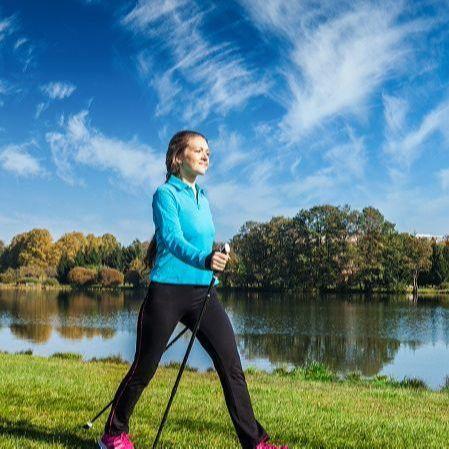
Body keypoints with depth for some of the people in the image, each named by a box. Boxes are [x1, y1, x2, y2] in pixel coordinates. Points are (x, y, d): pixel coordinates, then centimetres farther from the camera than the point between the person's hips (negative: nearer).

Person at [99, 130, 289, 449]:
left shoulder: (202, 197, 16)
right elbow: (171, 238, -22)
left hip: (204, 292, 6)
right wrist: (203, 259, -39)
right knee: (144, 369, 5)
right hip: (168, 291, -6)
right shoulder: (166, 193, -6)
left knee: (232, 366, -2)